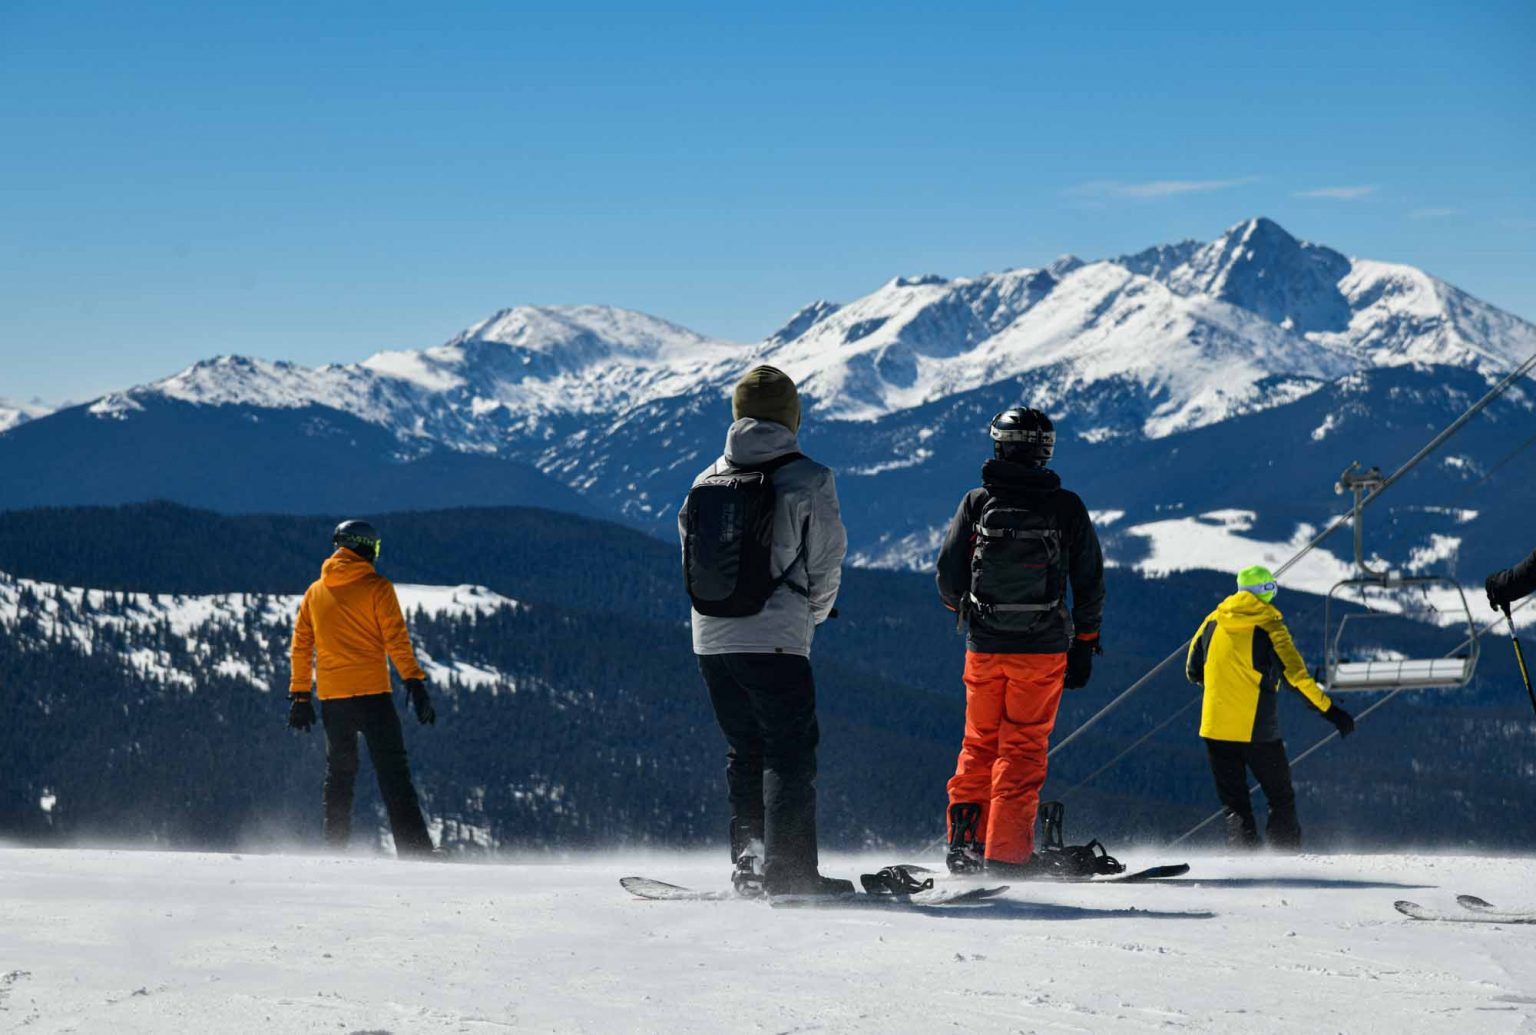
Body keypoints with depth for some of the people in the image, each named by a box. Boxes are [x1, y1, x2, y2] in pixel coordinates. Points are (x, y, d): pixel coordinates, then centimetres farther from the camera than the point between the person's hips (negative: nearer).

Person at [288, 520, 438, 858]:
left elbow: (301, 646, 14)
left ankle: (335, 846, 12)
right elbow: (396, 640, -10)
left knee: (339, 773, 15)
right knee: (393, 773, -6)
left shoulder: (315, 592, 11)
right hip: (372, 691, -4)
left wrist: (299, 696, 18)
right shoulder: (377, 587, -3)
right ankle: (414, 847, -14)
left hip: (331, 696, 4)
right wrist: (415, 684, -11)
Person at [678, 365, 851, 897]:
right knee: (791, 753, 0)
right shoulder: (807, 480, -7)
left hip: (711, 641, 5)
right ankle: (789, 870, -5)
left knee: (745, 752, 16)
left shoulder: (705, 481, 8)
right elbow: (827, 562, -4)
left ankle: (749, 864, 15)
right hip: (776, 640, -5)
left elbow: (691, 561, 10)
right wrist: (812, 614, 16)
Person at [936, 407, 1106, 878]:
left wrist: (961, 606, 25)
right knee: (1023, 747, 4)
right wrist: (1085, 643, 12)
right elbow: (1090, 582, 2)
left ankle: (965, 841, 11)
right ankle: (1007, 852, 0)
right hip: (1044, 647, -1)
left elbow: (948, 578, 3)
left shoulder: (977, 503, -1)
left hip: (984, 645, 1)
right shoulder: (1066, 507, -3)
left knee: (980, 742, 15)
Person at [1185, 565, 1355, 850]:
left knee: (1234, 804, 10)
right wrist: (1331, 711, -12)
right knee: (1281, 799, 11)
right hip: (1256, 729, -3)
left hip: (1215, 727, 3)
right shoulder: (1270, 626, -7)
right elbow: (1296, 676, -14)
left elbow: (1193, 670, 13)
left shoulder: (1213, 621, 6)